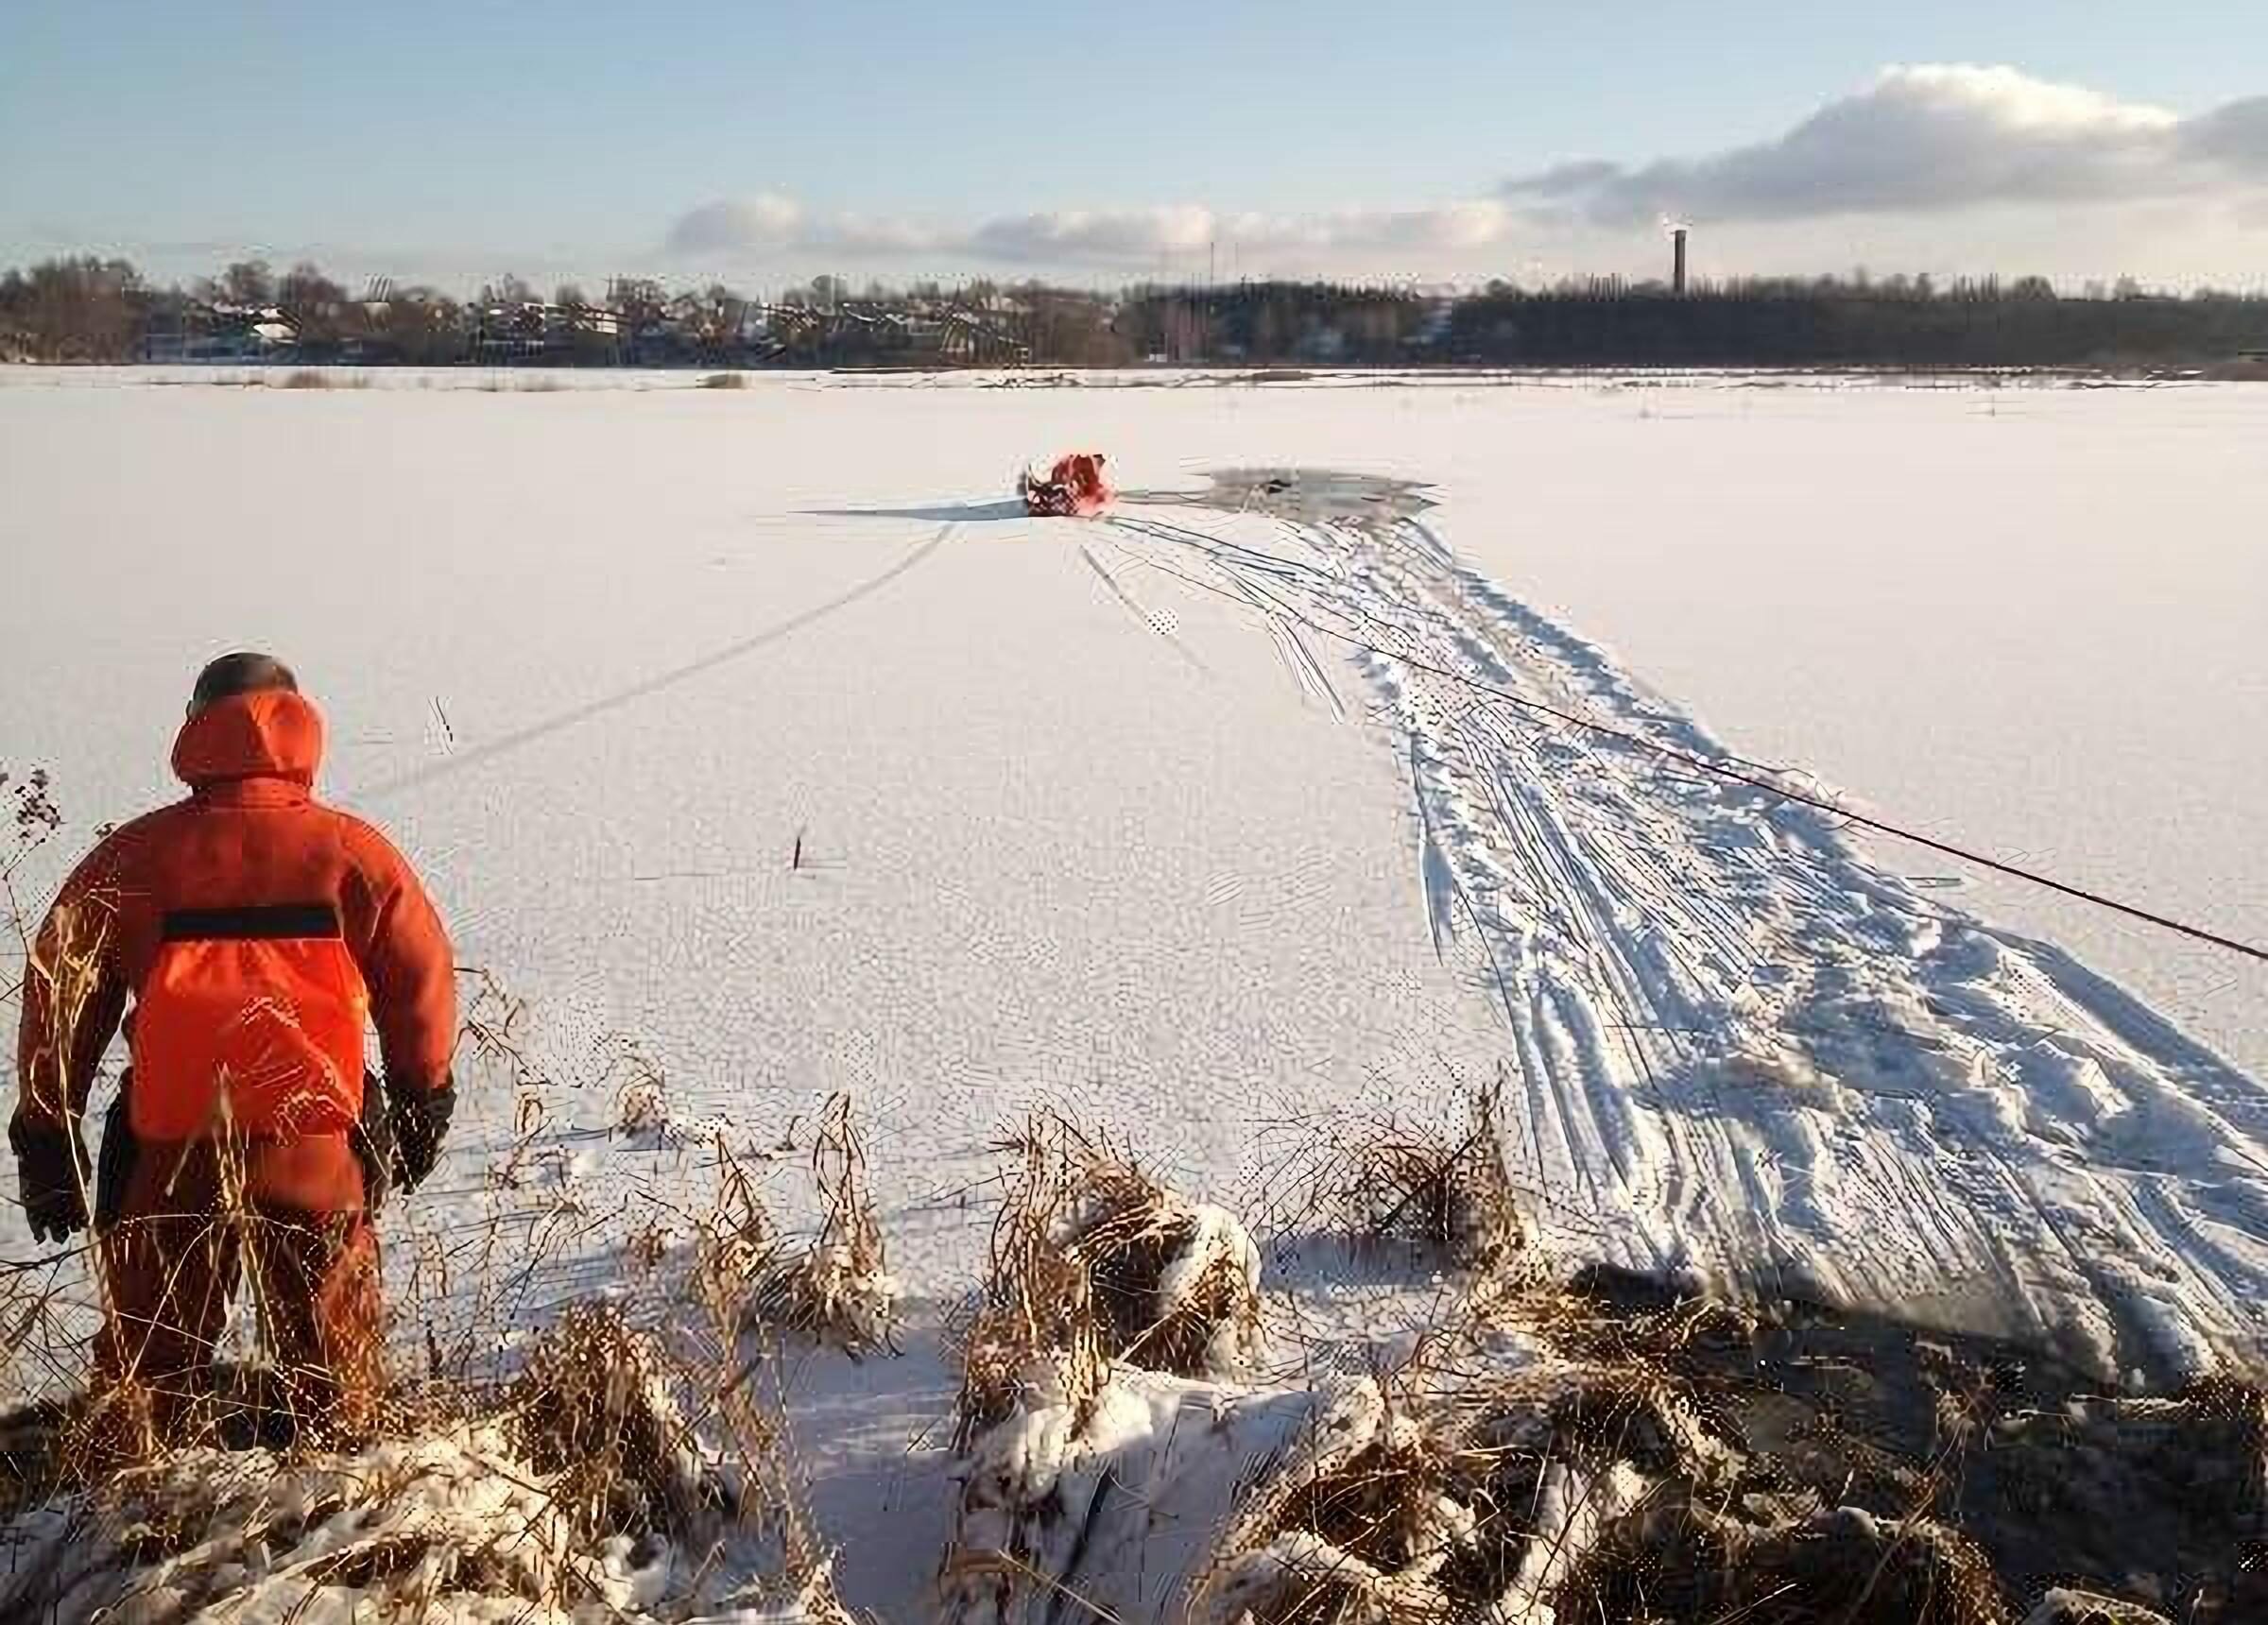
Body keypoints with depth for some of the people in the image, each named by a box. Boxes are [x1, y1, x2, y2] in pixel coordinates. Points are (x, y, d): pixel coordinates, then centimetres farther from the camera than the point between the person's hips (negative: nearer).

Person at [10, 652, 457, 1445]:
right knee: (332, 1352, 13)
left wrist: (46, 1140, 14)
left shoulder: (131, 857, 2)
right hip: (315, 1146, -1)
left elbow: (60, 1000, 5)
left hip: (169, 1149, 1)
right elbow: (422, 984, 2)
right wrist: (422, 1104, 15)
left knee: (147, 1351, 16)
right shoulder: (352, 852, -2)